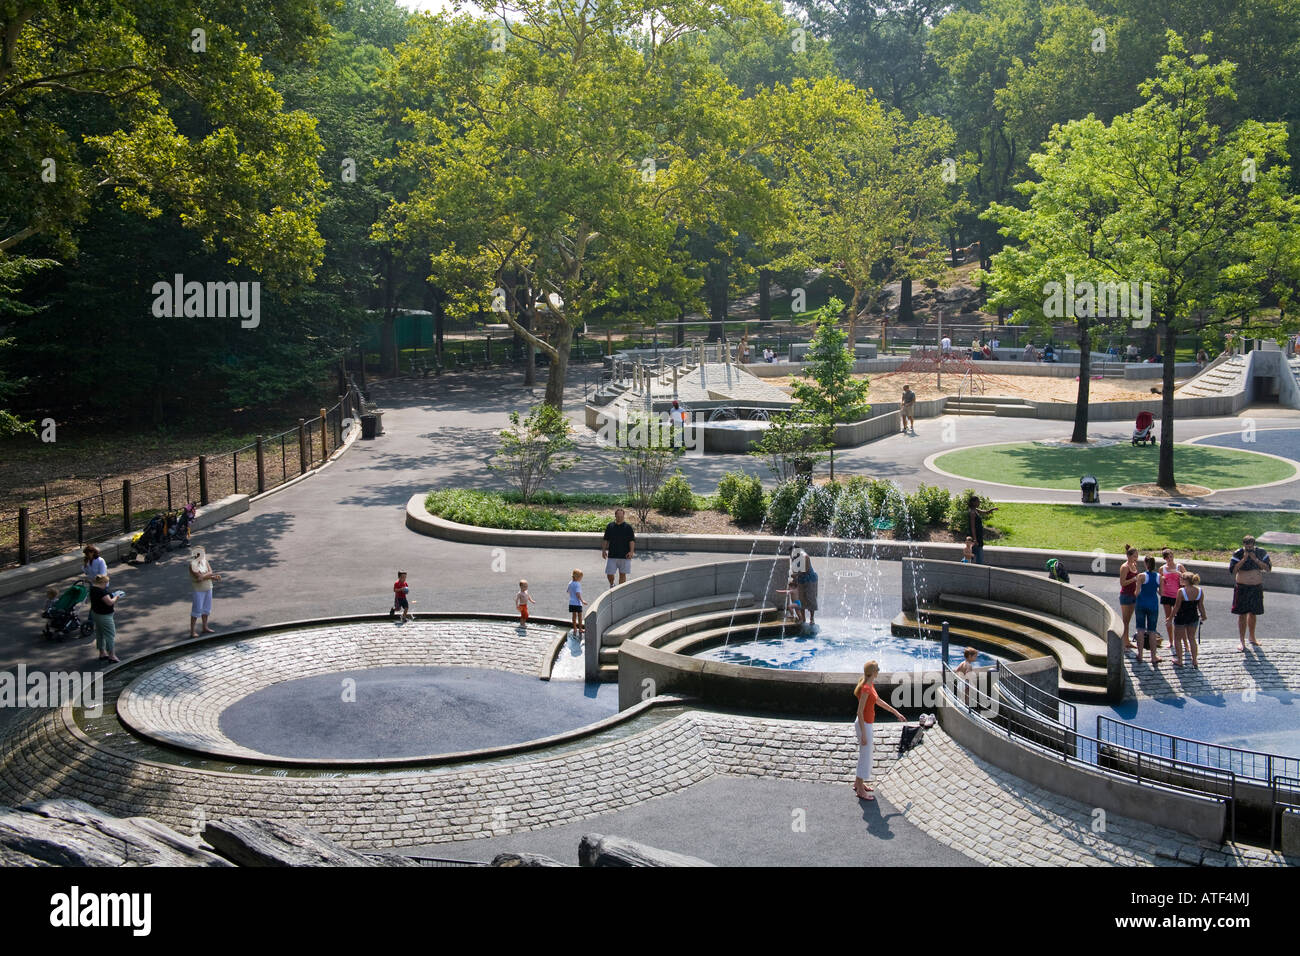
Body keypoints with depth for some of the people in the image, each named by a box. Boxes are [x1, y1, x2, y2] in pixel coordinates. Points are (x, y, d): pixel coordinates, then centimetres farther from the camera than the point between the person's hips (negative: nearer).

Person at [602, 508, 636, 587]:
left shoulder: (628, 527, 0)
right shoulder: (610, 526, 5)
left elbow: (632, 540, -4)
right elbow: (606, 540, 12)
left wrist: (631, 551, -16)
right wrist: (603, 550, 3)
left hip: (624, 556, -1)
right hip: (612, 555, 1)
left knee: (622, 574, 3)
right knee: (609, 574, 2)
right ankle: (611, 585, 31)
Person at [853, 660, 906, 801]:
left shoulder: (870, 685, 4)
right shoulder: (866, 689, -26)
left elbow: (879, 701, 19)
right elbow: (860, 712, -25)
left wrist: (896, 713, 25)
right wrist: (863, 735, -23)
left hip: (868, 724, 10)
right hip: (865, 725, -10)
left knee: (865, 755, 22)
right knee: (865, 756, 1)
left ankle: (858, 783, 35)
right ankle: (861, 791, 12)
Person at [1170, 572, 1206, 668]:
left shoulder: (1181, 591, -21)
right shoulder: (1200, 590, -8)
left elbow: (1177, 607, -15)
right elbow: (1201, 606, 1)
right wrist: (1203, 616, 17)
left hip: (1181, 617, -5)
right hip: (1193, 617, 5)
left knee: (1178, 639, 13)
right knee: (1192, 638, 19)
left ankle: (1179, 660, 15)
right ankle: (1194, 661, 20)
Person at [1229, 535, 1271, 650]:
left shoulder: (1260, 553, -1)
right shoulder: (1238, 554, -11)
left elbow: (1268, 568, -4)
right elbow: (1232, 570, -19)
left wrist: (1255, 559, -16)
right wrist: (1244, 559, -23)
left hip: (1257, 588, 3)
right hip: (1242, 588, -3)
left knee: (1253, 613, 15)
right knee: (1242, 615, -2)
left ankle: (1252, 638, 33)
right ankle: (1242, 642, 5)